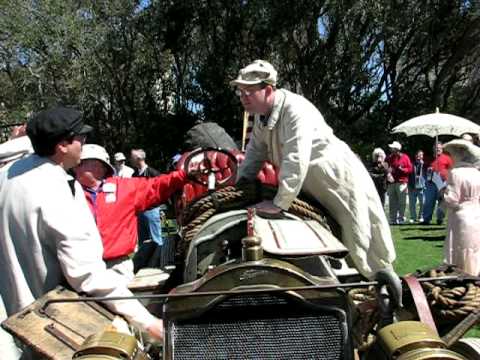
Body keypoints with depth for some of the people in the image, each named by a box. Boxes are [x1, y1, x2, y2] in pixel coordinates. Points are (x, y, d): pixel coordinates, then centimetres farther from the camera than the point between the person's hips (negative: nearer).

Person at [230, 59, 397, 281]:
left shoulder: (296, 110, -31)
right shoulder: (262, 116, -1)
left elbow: (296, 162, -38)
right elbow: (255, 152, 9)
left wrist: (279, 204, -35)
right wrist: (240, 184, -2)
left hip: (342, 181, -9)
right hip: (313, 188, 9)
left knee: (359, 243, 3)